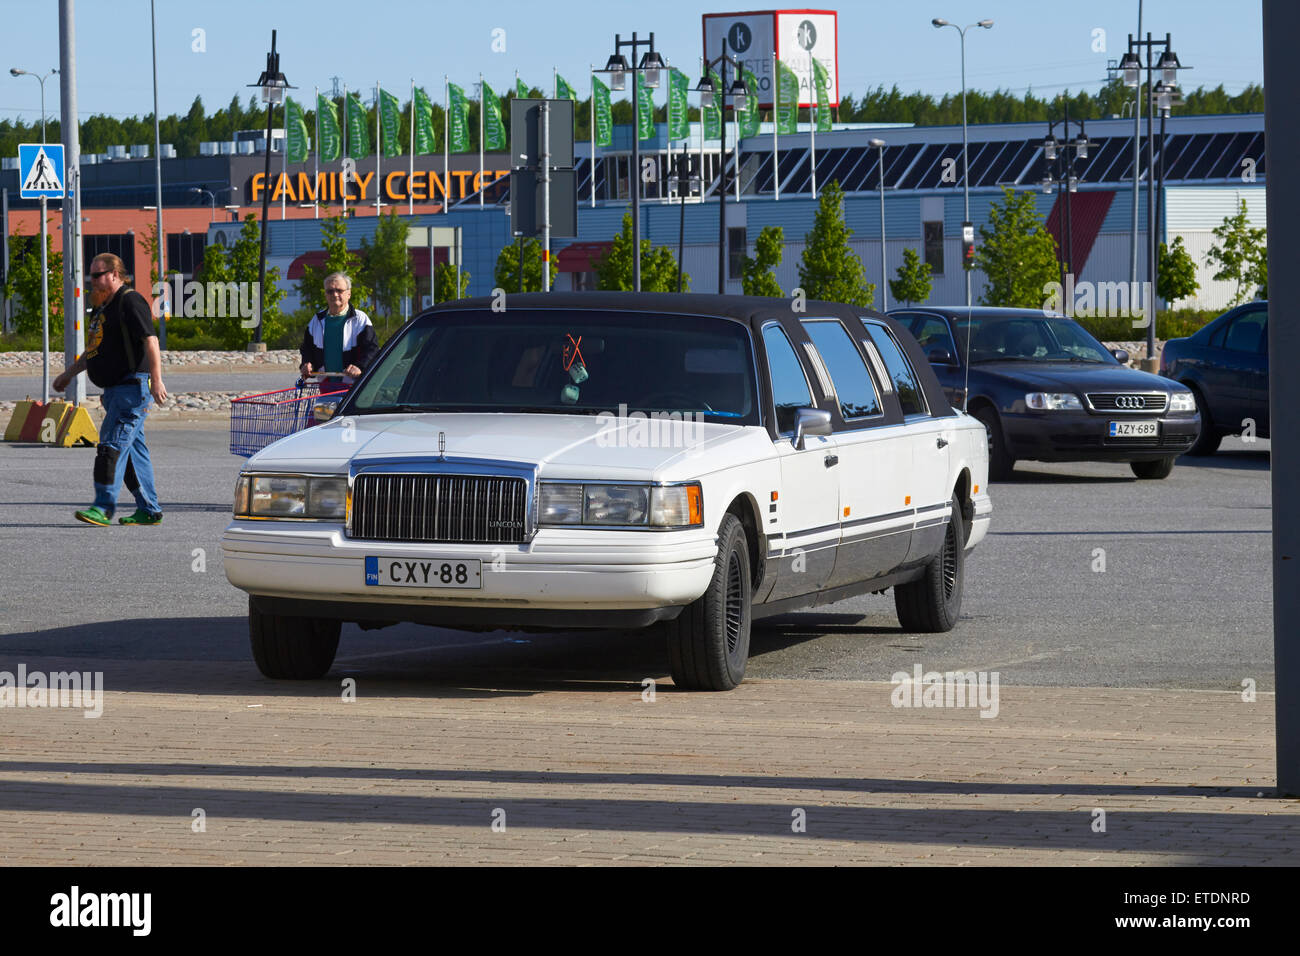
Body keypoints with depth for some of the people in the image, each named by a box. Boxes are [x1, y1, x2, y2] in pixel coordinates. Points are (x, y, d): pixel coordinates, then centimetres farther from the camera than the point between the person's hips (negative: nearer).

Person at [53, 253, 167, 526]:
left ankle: (104, 508, -17)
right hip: (114, 389, 10)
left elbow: (150, 341, -19)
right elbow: (93, 350, 31)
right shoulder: (104, 307, 20)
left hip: (132, 388, -10)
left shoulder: (130, 302, -11)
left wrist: (156, 380, -27)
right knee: (132, 448, 10)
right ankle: (149, 510, 14)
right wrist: (70, 373, 32)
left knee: (112, 445, -15)